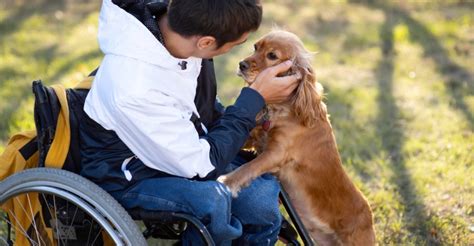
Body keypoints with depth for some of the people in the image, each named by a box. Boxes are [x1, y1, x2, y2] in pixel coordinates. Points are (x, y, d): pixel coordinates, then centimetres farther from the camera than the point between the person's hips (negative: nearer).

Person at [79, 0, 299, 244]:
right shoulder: (134, 88, -35)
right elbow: (199, 164, -25)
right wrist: (256, 98, -20)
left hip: (184, 148, 7)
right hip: (131, 178, -7)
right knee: (213, 199, -33)